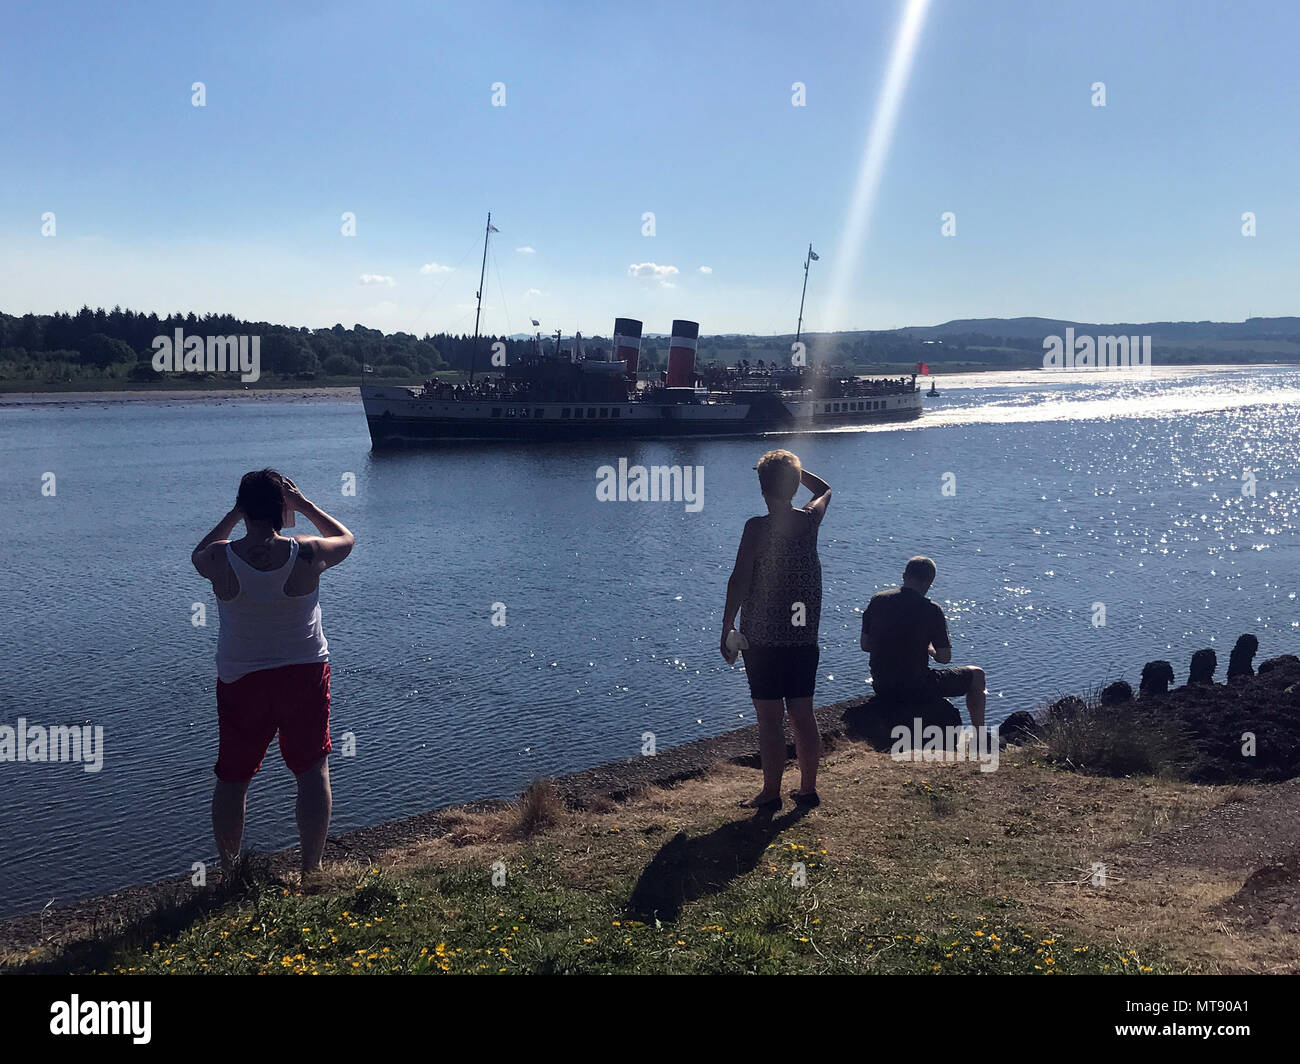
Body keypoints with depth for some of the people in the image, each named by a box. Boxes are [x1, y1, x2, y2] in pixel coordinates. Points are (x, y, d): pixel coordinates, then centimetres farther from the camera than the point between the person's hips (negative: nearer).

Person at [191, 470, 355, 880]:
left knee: (232, 778, 15)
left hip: (240, 679, 1)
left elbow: (198, 554, 14)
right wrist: (305, 506, 12)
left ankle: (229, 868, 26)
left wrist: (234, 515, 14)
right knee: (313, 770, 9)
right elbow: (346, 538, 9)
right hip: (304, 673, -1)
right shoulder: (307, 554, -14)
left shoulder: (220, 561, -12)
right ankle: (311, 869, 10)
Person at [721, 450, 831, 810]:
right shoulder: (810, 520, 1)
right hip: (804, 637, 5)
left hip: (763, 638, -5)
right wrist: (792, 468, 23)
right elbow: (824, 490, 24)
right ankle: (808, 787, 19)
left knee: (769, 718, 1)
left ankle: (771, 792, 7)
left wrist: (727, 627, -5)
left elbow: (739, 580, -12)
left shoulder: (758, 527, -13)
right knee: (803, 714, 12)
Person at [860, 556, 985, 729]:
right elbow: (944, 658, -11)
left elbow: (865, 645, 5)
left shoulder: (877, 600, -3)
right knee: (976, 675, 18)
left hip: (881, 686, 6)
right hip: (916, 689, -6)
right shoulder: (932, 610, -16)